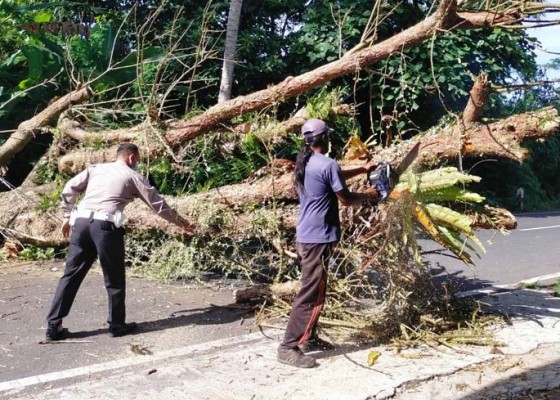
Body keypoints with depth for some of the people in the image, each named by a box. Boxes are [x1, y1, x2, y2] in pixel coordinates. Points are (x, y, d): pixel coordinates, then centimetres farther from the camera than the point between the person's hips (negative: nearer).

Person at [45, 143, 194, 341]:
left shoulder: (95, 168, 21)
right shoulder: (133, 176, 11)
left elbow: (69, 189, 14)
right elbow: (158, 204, 14)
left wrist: (68, 217, 22)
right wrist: (181, 221, 24)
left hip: (81, 222, 5)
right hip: (105, 226, -4)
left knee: (71, 275, 9)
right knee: (114, 279, 10)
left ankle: (53, 326, 10)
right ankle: (117, 325, 18)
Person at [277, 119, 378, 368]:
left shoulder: (305, 163, 11)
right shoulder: (327, 164, -17)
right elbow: (345, 199, -9)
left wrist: (362, 169, 31)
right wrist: (367, 195, 9)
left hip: (306, 236, 10)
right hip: (318, 239, -10)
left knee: (315, 290, 20)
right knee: (311, 294, -7)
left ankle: (309, 338, 29)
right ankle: (288, 348, -6)